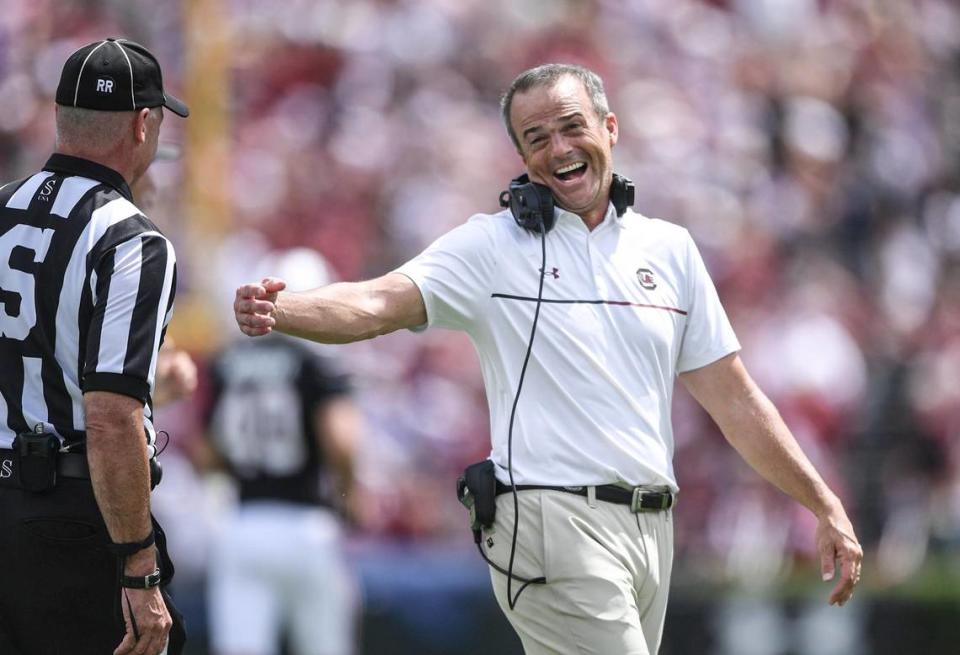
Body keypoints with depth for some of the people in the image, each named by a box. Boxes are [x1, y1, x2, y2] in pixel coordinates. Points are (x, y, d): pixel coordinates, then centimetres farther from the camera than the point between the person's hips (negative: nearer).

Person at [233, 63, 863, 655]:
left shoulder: (670, 249, 13)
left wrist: (825, 505, 12)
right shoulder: (493, 245, 1)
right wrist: (278, 309, -34)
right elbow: (376, 304, -14)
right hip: (555, 521, -5)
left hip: (651, 527, 5)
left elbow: (734, 400, 16)